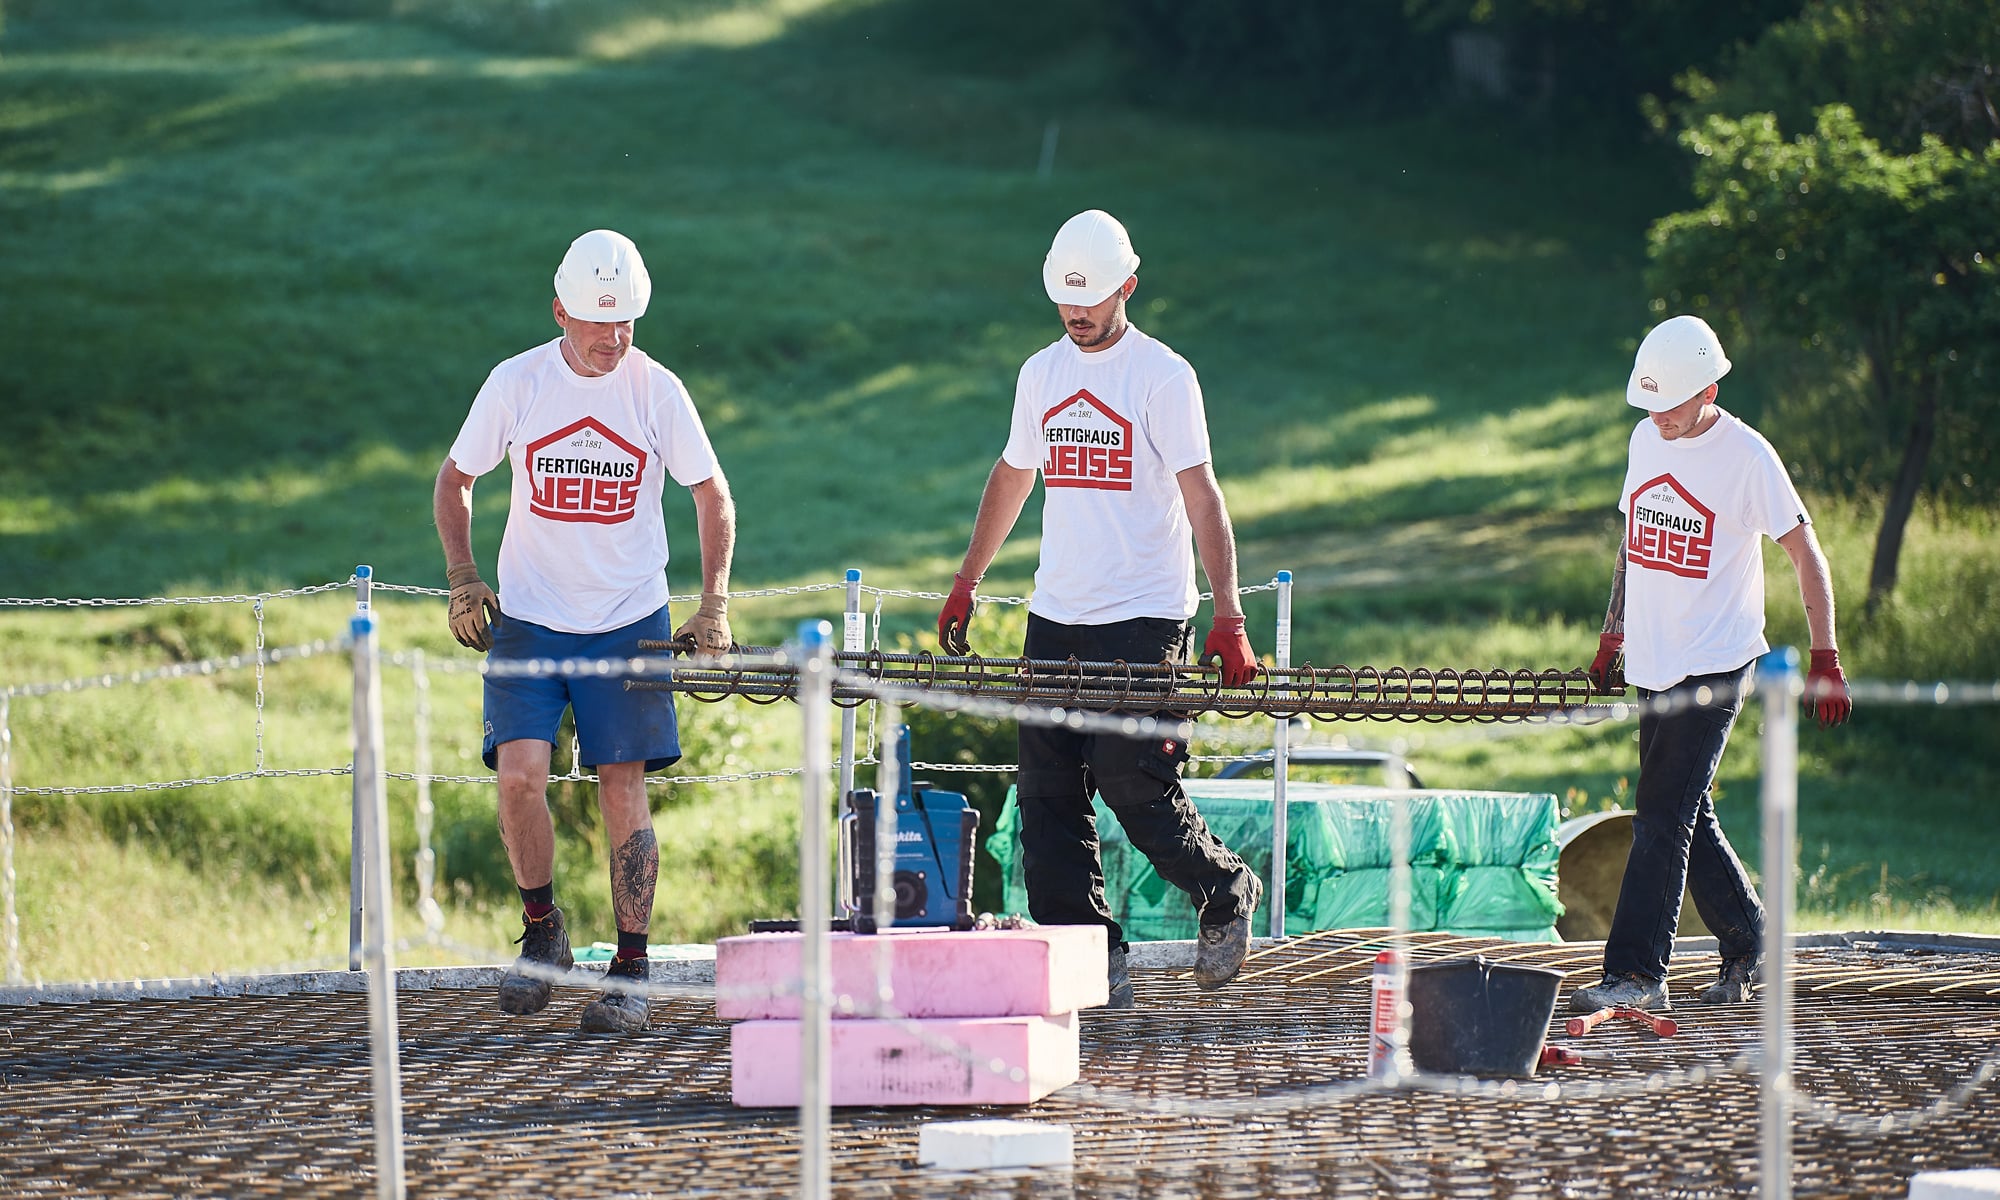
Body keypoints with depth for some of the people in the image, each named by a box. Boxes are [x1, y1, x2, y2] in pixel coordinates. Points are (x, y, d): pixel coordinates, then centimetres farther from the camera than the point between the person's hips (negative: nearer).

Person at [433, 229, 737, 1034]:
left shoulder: (657, 391, -4)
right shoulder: (515, 385, -4)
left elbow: (713, 497, 6)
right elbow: (455, 479, 9)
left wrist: (714, 606, -4)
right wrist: (463, 580, -4)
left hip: (628, 620, 0)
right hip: (528, 618, 0)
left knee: (624, 791, -2)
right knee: (519, 773, -15)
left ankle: (630, 975, 4)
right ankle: (542, 935, 6)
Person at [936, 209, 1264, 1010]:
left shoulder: (1162, 376, -6)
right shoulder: (1041, 373, 12)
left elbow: (1201, 498, -11)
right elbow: (1013, 478, 24)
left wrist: (1228, 618, -18)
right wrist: (967, 582, 24)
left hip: (1143, 619, -6)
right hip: (1055, 617, 6)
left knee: (1134, 786, -10)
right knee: (1049, 795, 0)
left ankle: (1226, 892, 16)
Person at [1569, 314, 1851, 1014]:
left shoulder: (1747, 456, -12)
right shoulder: (1647, 440, 8)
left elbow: (1806, 556, -8)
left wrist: (1825, 662, -11)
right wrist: (1612, 635, 21)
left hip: (1714, 666, -7)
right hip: (1655, 663, 7)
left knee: (1663, 817, -13)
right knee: (1685, 819, 11)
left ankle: (1636, 972, -14)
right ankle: (1746, 946, 24)